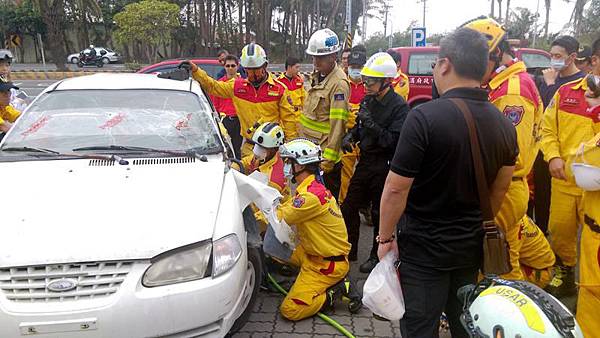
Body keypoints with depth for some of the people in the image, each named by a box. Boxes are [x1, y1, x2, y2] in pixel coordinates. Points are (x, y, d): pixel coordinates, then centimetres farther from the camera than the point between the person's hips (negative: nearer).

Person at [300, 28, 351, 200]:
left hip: (325, 153, -9)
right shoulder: (316, 76, 9)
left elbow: (338, 124, -23)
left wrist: (329, 158, -23)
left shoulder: (339, 83, -20)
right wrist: (302, 138, 18)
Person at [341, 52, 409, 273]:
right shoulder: (368, 100, 7)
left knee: (379, 213, 8)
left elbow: (393, 141, -23)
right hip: (365, 162, 7)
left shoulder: (399, 107, -16)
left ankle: (377, 256, 26)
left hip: (384, 167, -7)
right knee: (349, 207, 12)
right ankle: (349, 251, 30)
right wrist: (351, 135, -2)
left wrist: (371, 124, -30)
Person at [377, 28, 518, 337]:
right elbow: (499, 190, 10)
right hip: (472, 245, 6)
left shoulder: (424, 117, -22)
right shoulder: (504, 125, -1)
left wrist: (385, 237, -7)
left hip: (424, 246, -6)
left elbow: (396, 188, -20)